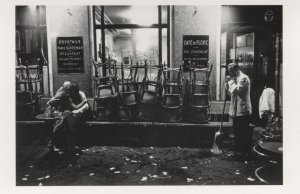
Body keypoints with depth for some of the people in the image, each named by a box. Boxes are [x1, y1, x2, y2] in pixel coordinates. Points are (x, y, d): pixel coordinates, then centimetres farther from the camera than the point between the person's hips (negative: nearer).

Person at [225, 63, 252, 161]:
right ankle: (238, 151, 26)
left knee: (243, 133, -2)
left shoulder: (243, 78, -12)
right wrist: (227, 83, 5)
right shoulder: (235, 79, 17)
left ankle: (245, 152, 8)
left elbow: (235, 90, -23)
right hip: (236, 110, 10)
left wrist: (231, 81, -10)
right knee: (237, 132, 15)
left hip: (242, 110, -10)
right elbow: (231, 93, 18)